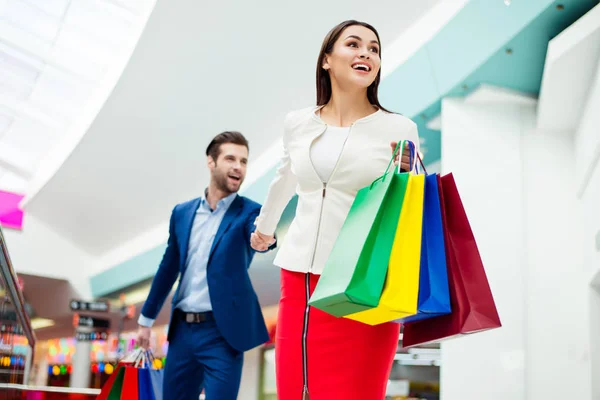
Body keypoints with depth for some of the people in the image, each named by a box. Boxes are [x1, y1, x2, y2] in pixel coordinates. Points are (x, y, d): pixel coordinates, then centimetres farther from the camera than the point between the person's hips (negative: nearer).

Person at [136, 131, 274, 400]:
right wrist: (146, 319, 18)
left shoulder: (249, 213, -4)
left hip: (222, 332, -5)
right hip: (182, 329, 5)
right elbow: (168, 268, 15)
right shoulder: (182, 212, 9)